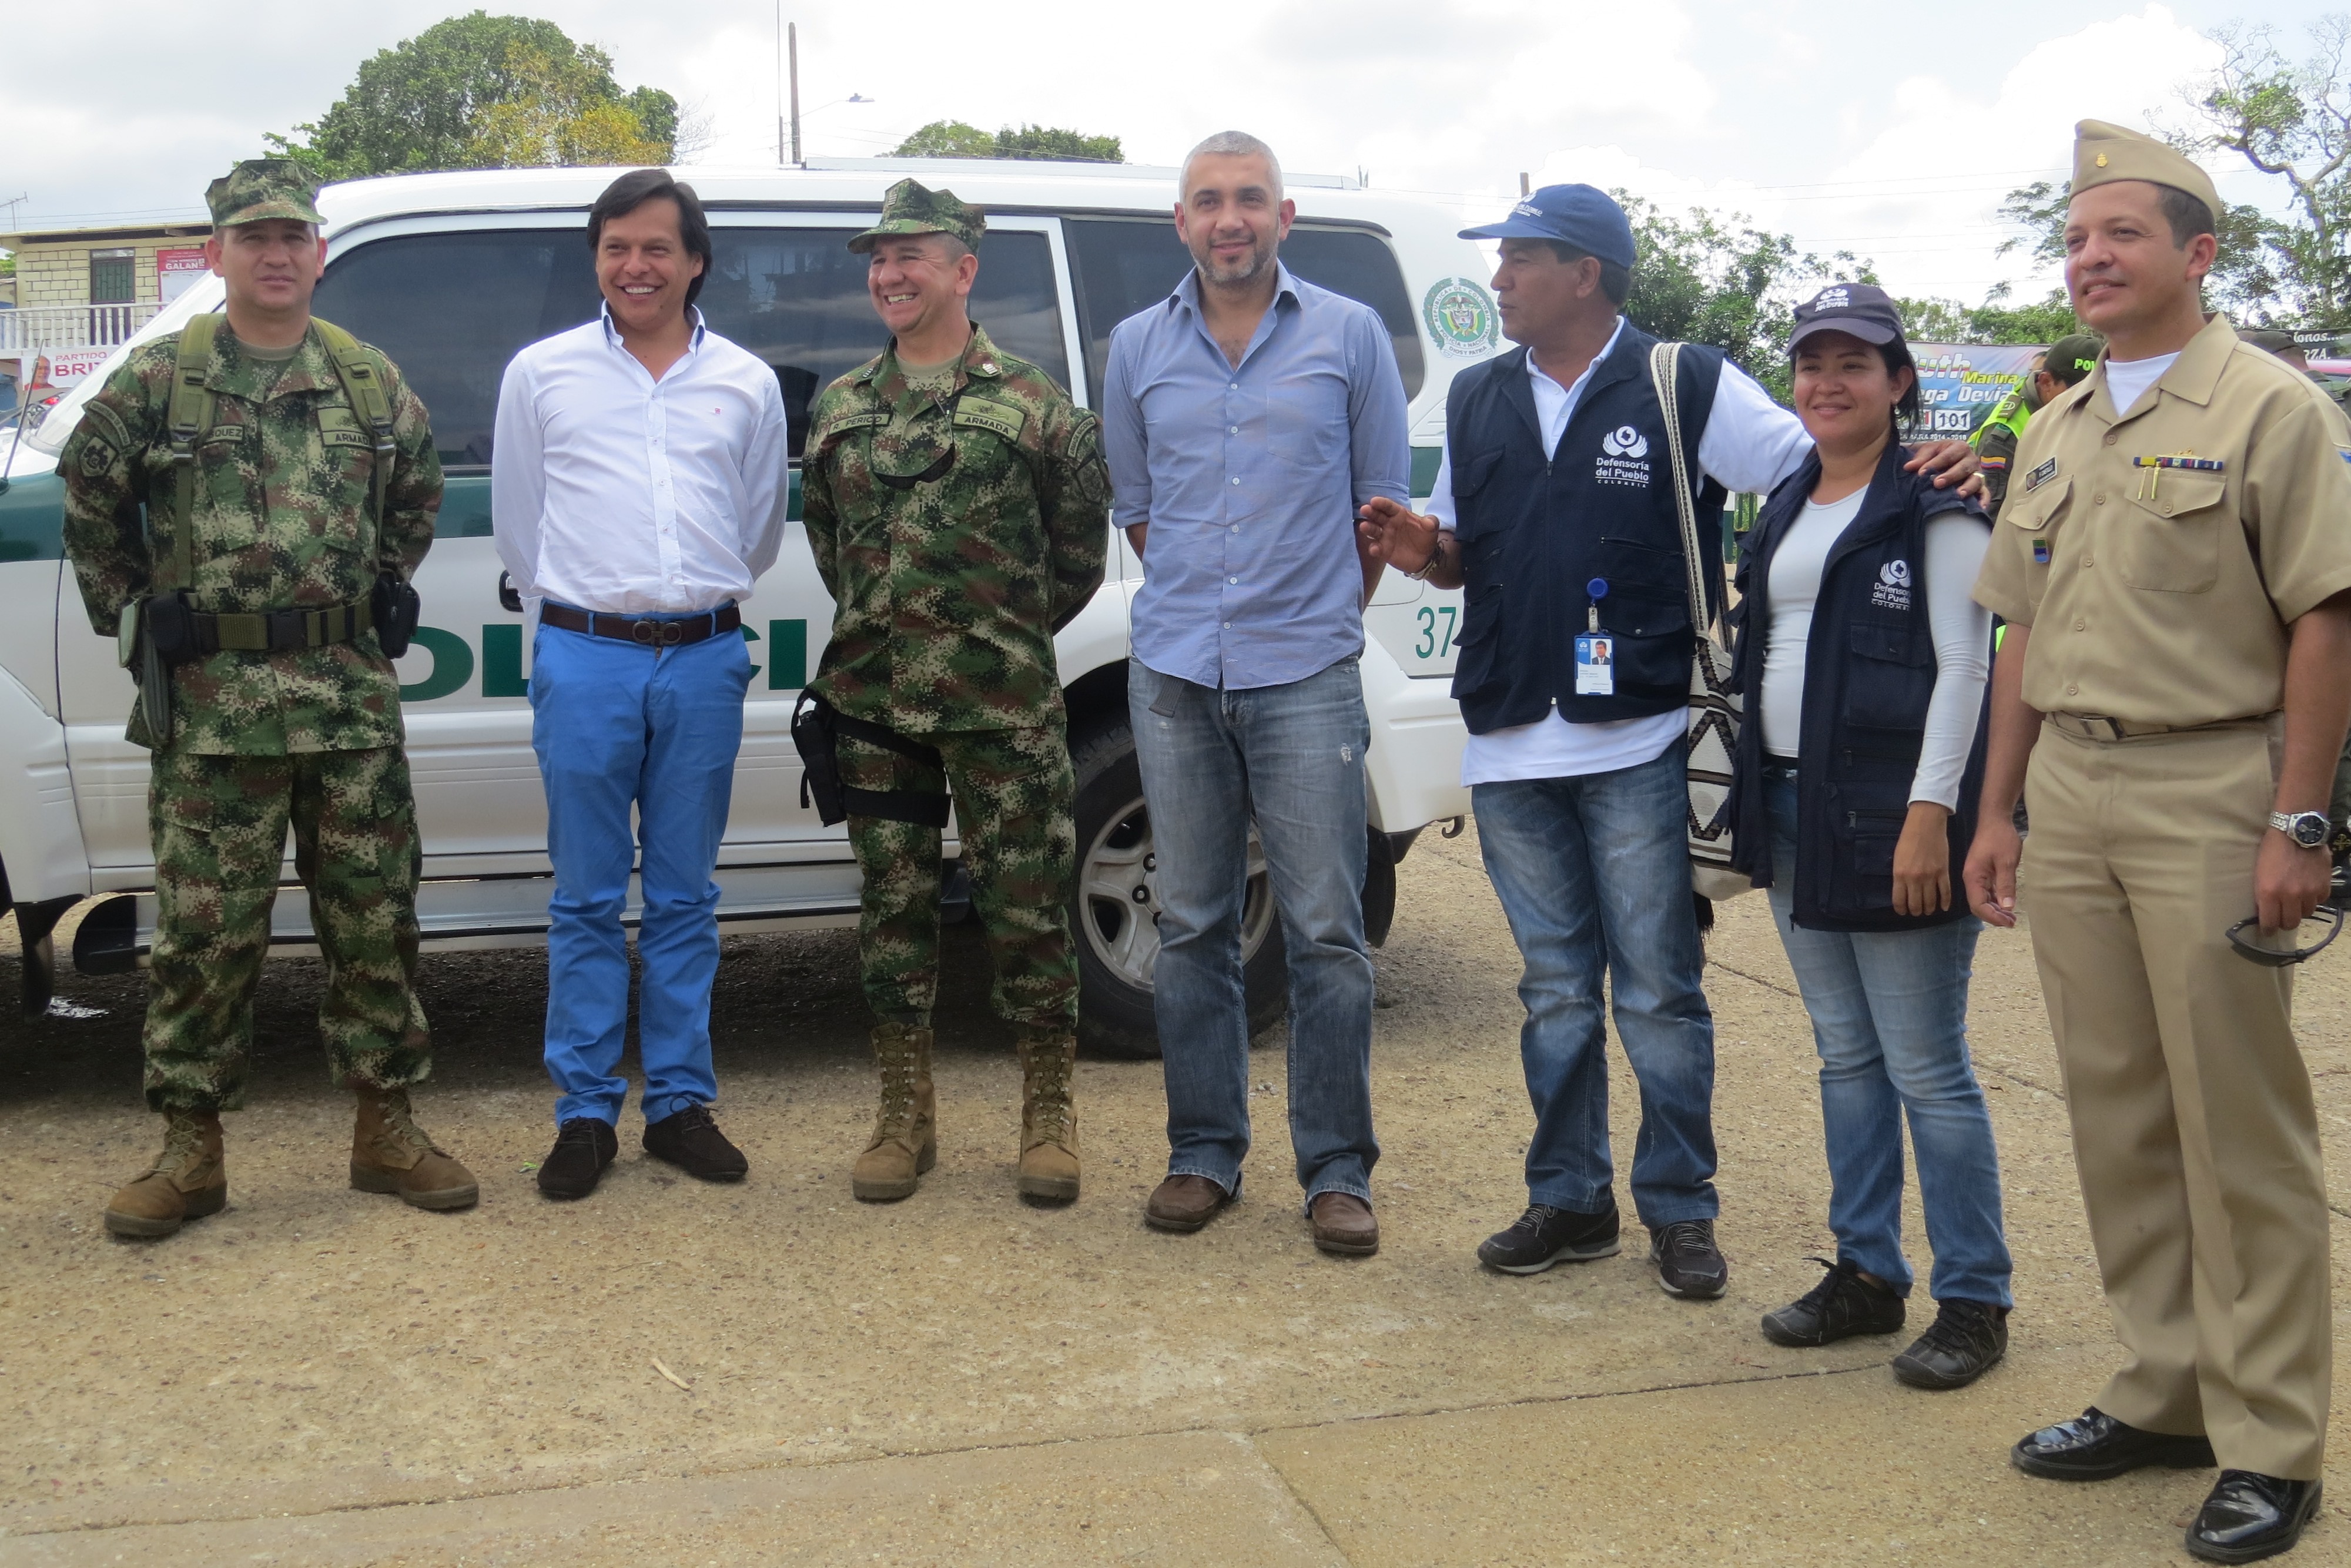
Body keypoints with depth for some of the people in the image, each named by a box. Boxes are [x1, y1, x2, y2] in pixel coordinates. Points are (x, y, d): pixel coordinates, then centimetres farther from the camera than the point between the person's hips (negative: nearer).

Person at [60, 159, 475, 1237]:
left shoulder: (372, 382, 9)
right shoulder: (157, 381, 1)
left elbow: (417, 493, 25)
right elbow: (89, 505, 11)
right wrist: (128, 613, 6)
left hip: (351, 697, 2)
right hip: (208, 704, -2)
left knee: (374, 920, 6)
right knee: (202, 932, 1)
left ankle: (386, 1131, 18)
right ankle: (191, 1151, 12)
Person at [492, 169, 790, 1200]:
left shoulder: (748, 384, 9)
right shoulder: (542, 373, 5)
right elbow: (518, 529, 12)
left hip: (704, 660, 1)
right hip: (585, 659, -1)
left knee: (685, 898, 8)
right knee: (587, 900, 3)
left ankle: (681, 1103, 17)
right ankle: (586, 1112, 11)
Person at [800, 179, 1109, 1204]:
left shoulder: (1035, 405, 0)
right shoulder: (839, 409, 12)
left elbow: (1081, 542, 6)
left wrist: (1015, 630, 9)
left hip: (1001, 703, -4)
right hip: (874, 699, 4)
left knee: (1024, 902, 0)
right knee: (894, 904, 8)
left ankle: (1048, 1114, 13)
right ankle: (905, 1117, 18)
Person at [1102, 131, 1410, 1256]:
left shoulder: (1351, 335, 4)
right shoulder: (1138, 347, 10)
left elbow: (1385, 500, 9)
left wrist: (1320, 615, 9)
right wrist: (1201, 601, 14)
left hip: (1306, 677, -2)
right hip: (1176, 675, 3)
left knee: (1325, 932, -2)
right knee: (1192, 927, 8)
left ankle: (1338, 1170, 7)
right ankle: (1204, 1154, 18)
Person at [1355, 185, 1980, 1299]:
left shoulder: (1688, 388, -1)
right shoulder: (1477, 401, 14)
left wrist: (1923, 462, -21)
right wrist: (1421, 550, -1)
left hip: (1637, 746, -5)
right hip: (1510, 748, 5)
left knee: (1659, 992, 2)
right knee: (1555, 990, 13)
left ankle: (1679, 1208, 15)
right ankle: (1569, 1200, 23)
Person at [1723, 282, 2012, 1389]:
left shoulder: (1935, 506, -7)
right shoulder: (1786, 507, 16)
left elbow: (1964, 667, -12)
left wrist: (1931, 813, -18)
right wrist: (1755, 803, 16)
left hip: (1892, 816, -8)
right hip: (1793, 810, 8)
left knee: (1927, 1069, -3)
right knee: (1845, 1057, 14)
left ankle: (1974, 1301, 8)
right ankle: (1867, 1272, 24)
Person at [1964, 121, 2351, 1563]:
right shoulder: (2057, 433, 16)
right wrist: (1999, 810, 15)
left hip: (2209, 792, -7)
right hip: (2070, 795, 7)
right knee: (2117, 1114, 11)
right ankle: (2169, 1392, 23)